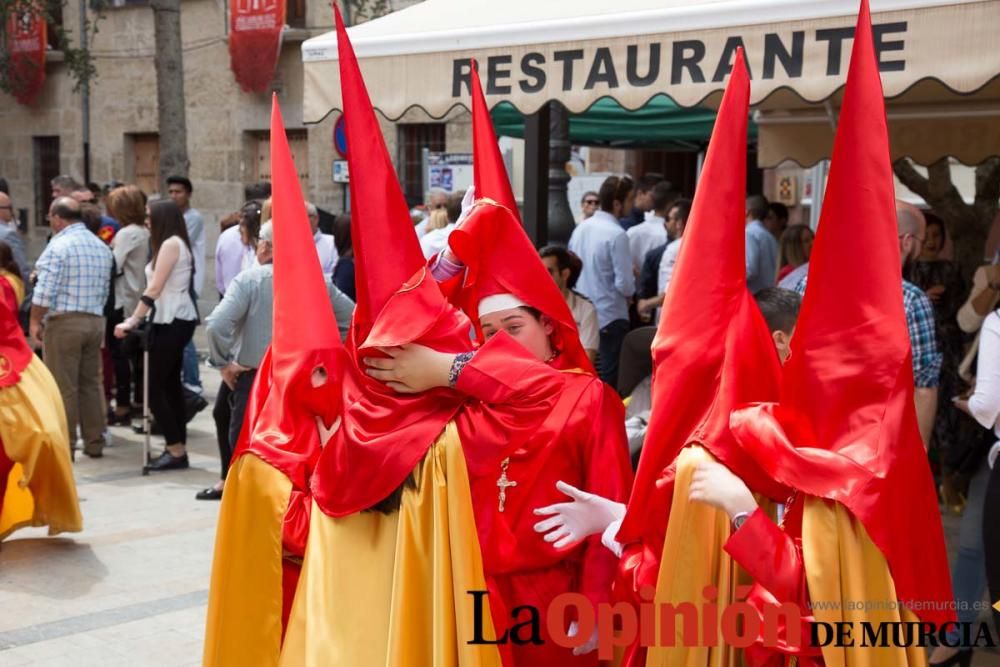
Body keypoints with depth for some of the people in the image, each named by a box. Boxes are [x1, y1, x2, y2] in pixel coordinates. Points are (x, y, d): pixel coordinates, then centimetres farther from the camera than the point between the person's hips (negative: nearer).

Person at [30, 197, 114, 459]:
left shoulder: (59, 245, -12)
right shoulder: (102, 247, 12)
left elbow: (45, 292, -16)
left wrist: (34, 321, -7)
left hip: (63, 322, -7)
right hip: (95, 321, 7)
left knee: (63, 387, -1)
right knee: (92, 383, 12)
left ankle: (64, 445, 2)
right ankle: (94, 443, 16)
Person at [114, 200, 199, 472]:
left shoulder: (171, 243, -12)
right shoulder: (174, 243, 17)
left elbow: (154, 289, -16)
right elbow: (159, 288, 10)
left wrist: (132, 321, -15)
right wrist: (136, 319, 3)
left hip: (173, 321, -10)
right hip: (174, 320, 10)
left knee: (154, 387, -7)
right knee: (170, 384, 11)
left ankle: (176, 450, -4)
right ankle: (178, 449, 14)